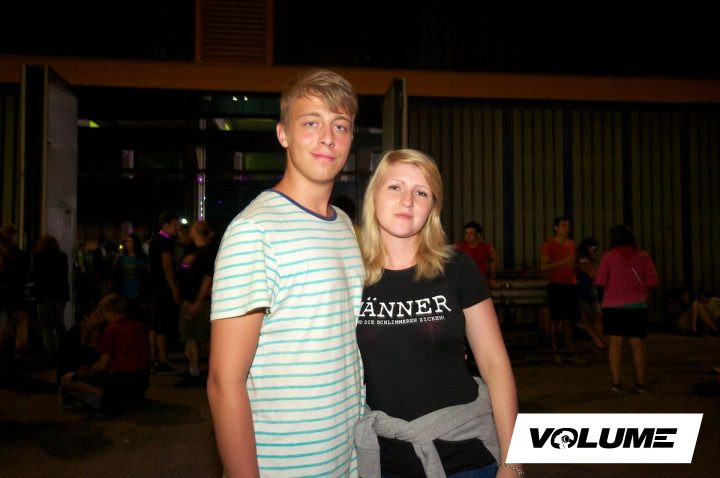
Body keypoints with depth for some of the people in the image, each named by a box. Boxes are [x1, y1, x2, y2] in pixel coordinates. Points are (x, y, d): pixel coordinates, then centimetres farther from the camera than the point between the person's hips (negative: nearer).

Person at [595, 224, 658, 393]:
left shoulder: (608, 257, -3)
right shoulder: (643, 256, 3)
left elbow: (600, 281, -5)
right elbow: (652, 281, 1)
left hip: (614, 305, -2)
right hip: (637, 305, 2)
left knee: (615, 344, 2)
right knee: (638, 344, 9)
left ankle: (616, 382, 0)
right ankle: (640, 382, 11)